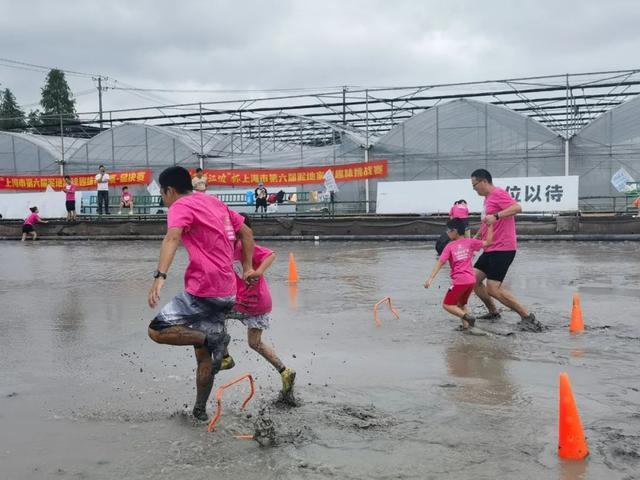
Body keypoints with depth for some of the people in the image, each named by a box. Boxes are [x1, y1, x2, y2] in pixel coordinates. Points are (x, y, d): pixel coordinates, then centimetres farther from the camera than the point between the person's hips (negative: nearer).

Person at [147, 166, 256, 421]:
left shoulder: (181, 206, -6)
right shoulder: (214, 202, 18)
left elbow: (172, 238, -26)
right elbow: (246, 232, 23)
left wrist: (160, 276, -38)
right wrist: (247, 269, 28)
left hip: (203, 292, -9)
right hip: (226, 293, 9)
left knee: (157, 331, -4)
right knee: (204, 355, 17)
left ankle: (213, 337, -15)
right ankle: (200, 410, 23)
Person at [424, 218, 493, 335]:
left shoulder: (450, 246, -1)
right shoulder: (470, 242, 8)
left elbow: (440, 263, -8)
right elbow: (488, 242, 7)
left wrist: (430, 279, -13)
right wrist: (490, 226, 14)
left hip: (459, 281, -5)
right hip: (471, 280, 5)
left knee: (447, 305, 6)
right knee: (461, 304, 22)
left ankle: (468, 317, -15)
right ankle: (467, 326, 4)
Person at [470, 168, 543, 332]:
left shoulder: (498, 193, -12)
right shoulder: (488, 198, 19)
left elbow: (517, 207, -29)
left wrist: (496, 216, -38)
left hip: (502, 249, -10)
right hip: (490, 249, 10)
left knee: (493, 289, -14)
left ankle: (528, 317, -5)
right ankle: (493, 312, 24)